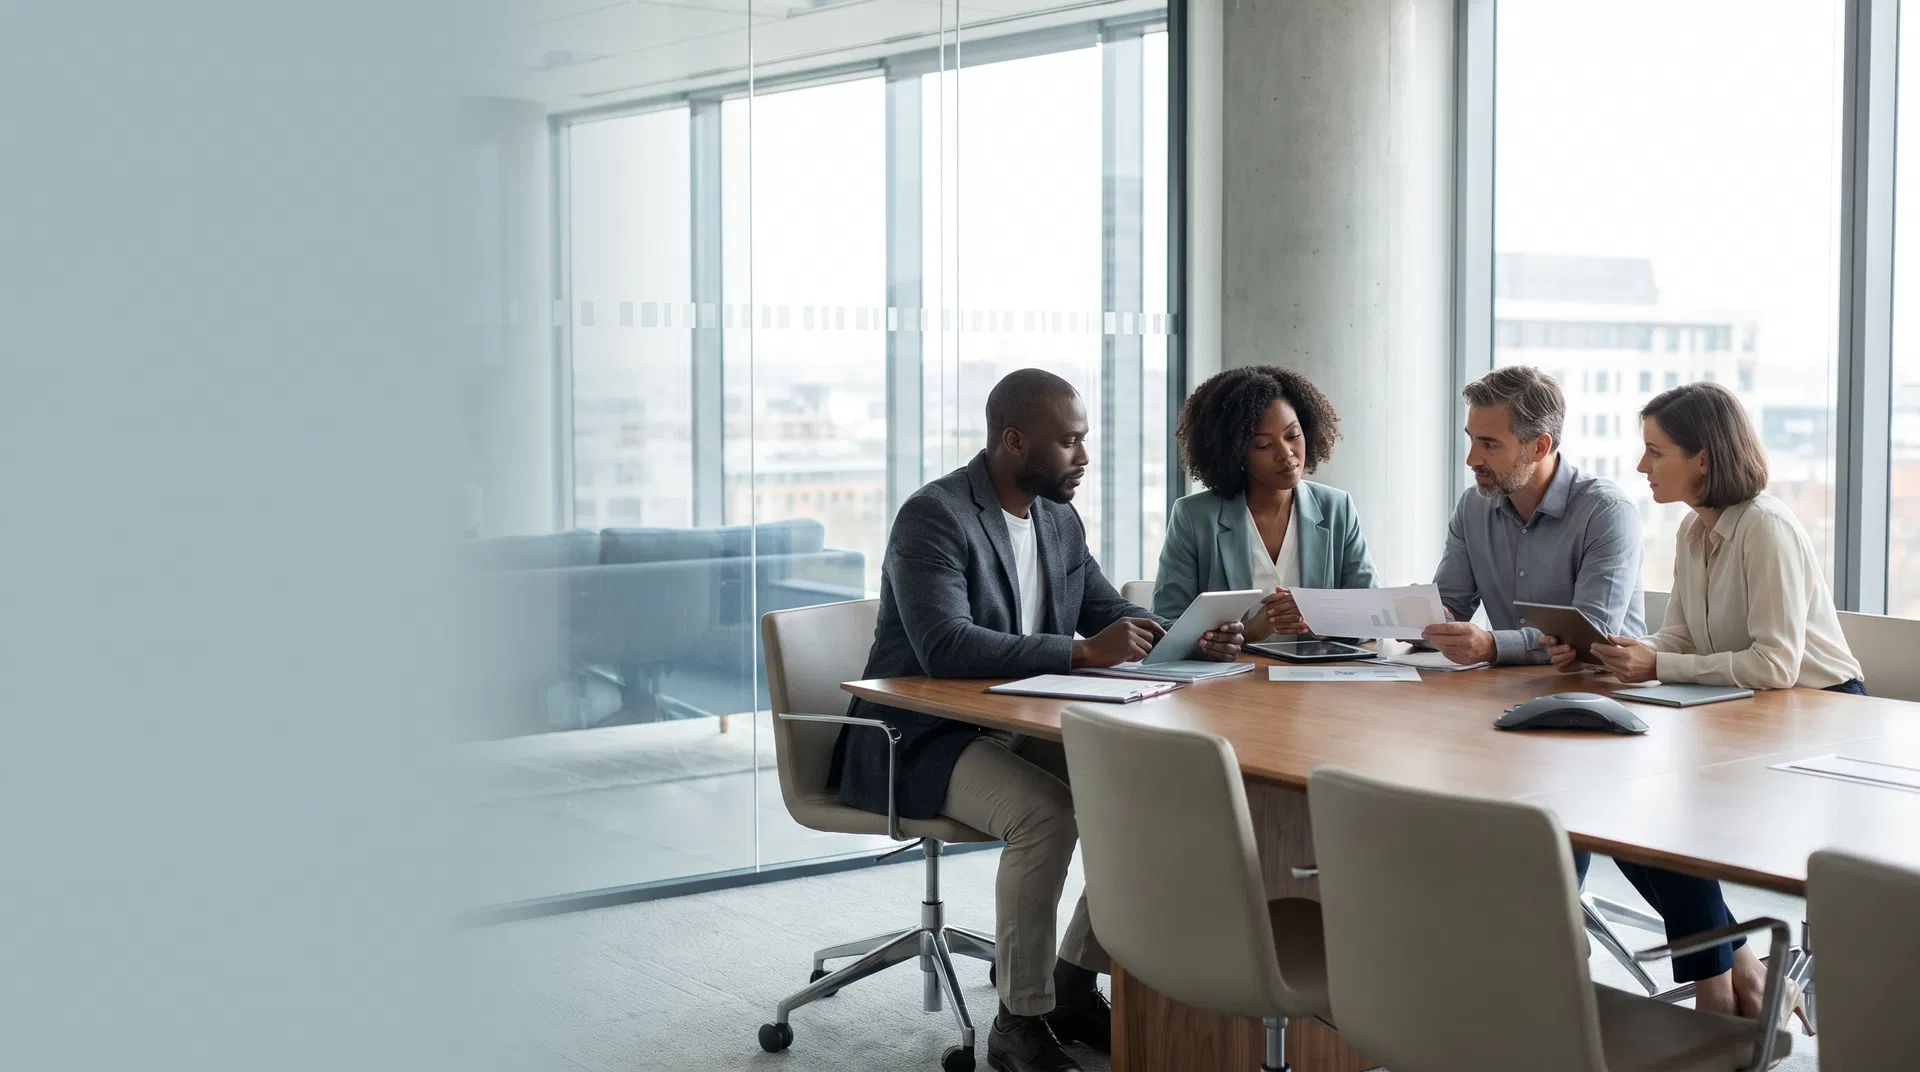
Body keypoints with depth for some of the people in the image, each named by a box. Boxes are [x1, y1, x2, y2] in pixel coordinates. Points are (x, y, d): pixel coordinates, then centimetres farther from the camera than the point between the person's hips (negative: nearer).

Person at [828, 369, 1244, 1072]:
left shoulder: (1060, 519, 9)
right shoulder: (934, 515, -17)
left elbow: (1113, 612, 17)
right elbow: (945, 646, -30)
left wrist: (1190, 640, -5)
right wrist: (1083, 652, -35)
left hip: (1018, 726, 8)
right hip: (922, 741, -8)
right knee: (1046, 812, -32)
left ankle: (1075, 983, 5)